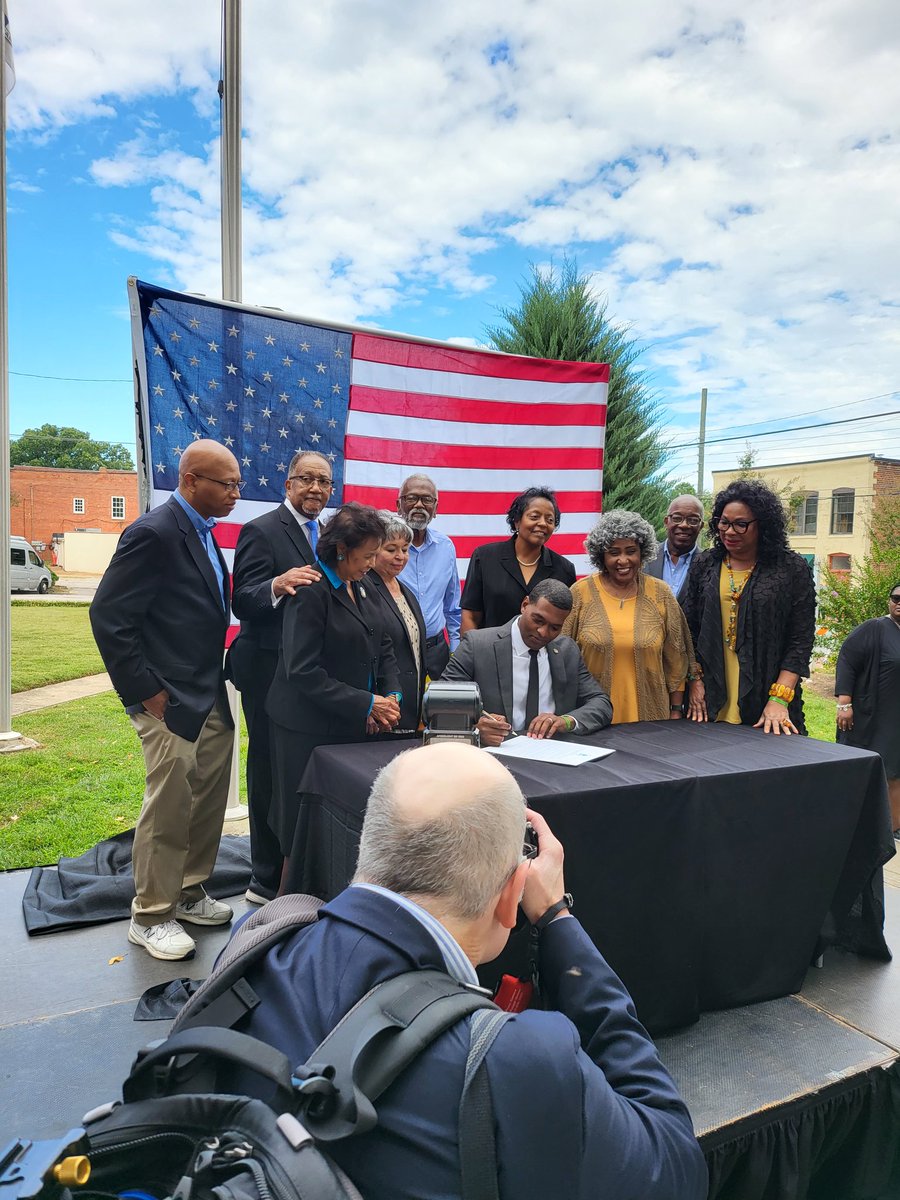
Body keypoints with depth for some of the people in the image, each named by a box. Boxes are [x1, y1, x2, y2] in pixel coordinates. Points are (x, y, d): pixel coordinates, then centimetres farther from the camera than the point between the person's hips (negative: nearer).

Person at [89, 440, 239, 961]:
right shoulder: (154, 533, -17)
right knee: (169, 807, 1)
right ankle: (152, 917, 19)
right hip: (171, 702, -9)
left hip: (211, 699, 9)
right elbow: (108, 617, -18)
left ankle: (189, 893, 33)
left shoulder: (204, 534, 11)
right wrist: (145, 692, -16)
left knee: (209, 801, 16)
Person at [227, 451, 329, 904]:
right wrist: (278, 585, -37)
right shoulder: (261, 531, -11)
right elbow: (242, 603, -19)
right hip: (271, 671, -7)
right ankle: (268, 880, 19)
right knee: (271, 770, 4)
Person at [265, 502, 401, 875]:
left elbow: (382, 649, 16)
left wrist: (391, 696, -2)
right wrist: (367, 704, -18)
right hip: (310, 730, -7)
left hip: (352, 726, 7)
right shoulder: (310, 592, -15)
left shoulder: (362, 589, 10)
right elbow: (303, 672, -19)